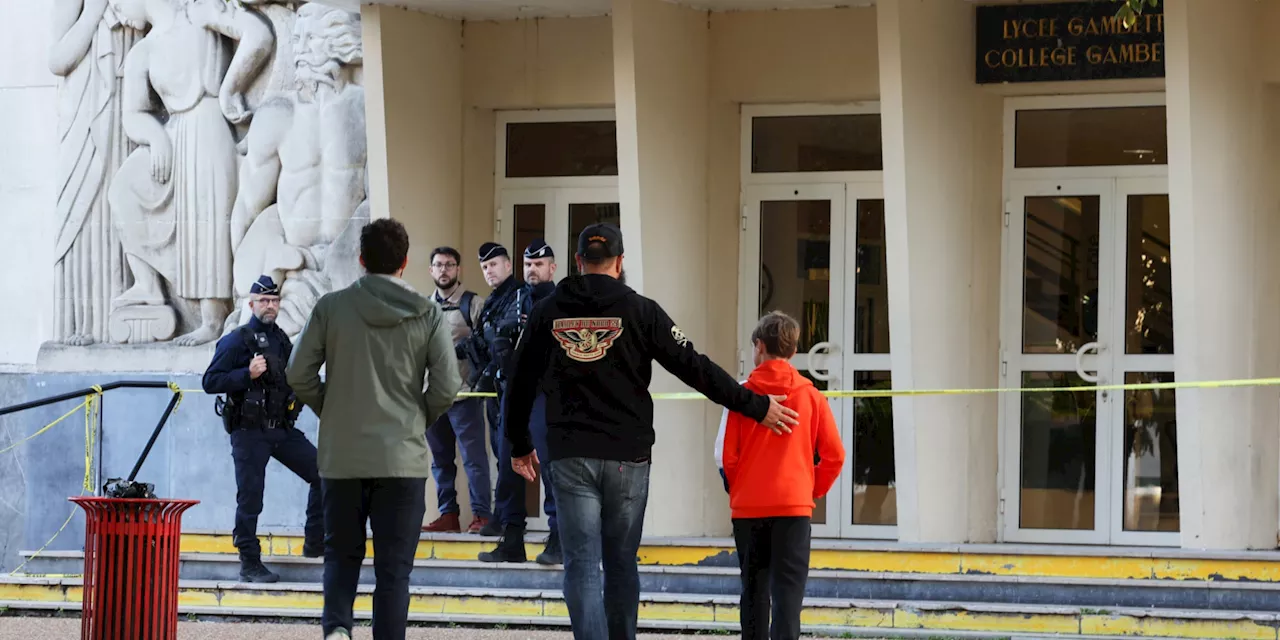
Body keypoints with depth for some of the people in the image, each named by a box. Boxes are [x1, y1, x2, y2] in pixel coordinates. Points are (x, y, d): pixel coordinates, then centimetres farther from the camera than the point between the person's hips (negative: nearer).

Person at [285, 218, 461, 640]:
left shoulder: (331, 307, -1)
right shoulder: (427, 315, -2)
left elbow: (299, 374, -3)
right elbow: (447, 386, -7)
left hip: (340, 455, 1)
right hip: (403, 458, -1)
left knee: (341, 553, 14)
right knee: (394, 565, 6)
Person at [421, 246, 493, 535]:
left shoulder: (473, 303, -1)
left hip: (465, 392, -6)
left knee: (473, 455, -6)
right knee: (440, 457, 8)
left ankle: (480, 515, -4)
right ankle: (448, 515, 14)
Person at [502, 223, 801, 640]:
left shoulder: (548, 312, 5)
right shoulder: (639, 310, -2)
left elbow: (520, 382, 12)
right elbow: (695, 367, -5)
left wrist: (519, 444, 26)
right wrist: (757, 406, 1)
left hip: (570, 457, 0)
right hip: (627, 456, 0)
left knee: (582, 565, -2)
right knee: (621, 563, 12)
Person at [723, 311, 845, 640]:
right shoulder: (811, 396, 2)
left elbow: (730, 457, 0)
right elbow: (834, 456, 1)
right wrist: (814, 491, 16)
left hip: (748, 506, 1)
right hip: (794, 504, -1)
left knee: (754, 589, 12)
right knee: (788, 589, -6)